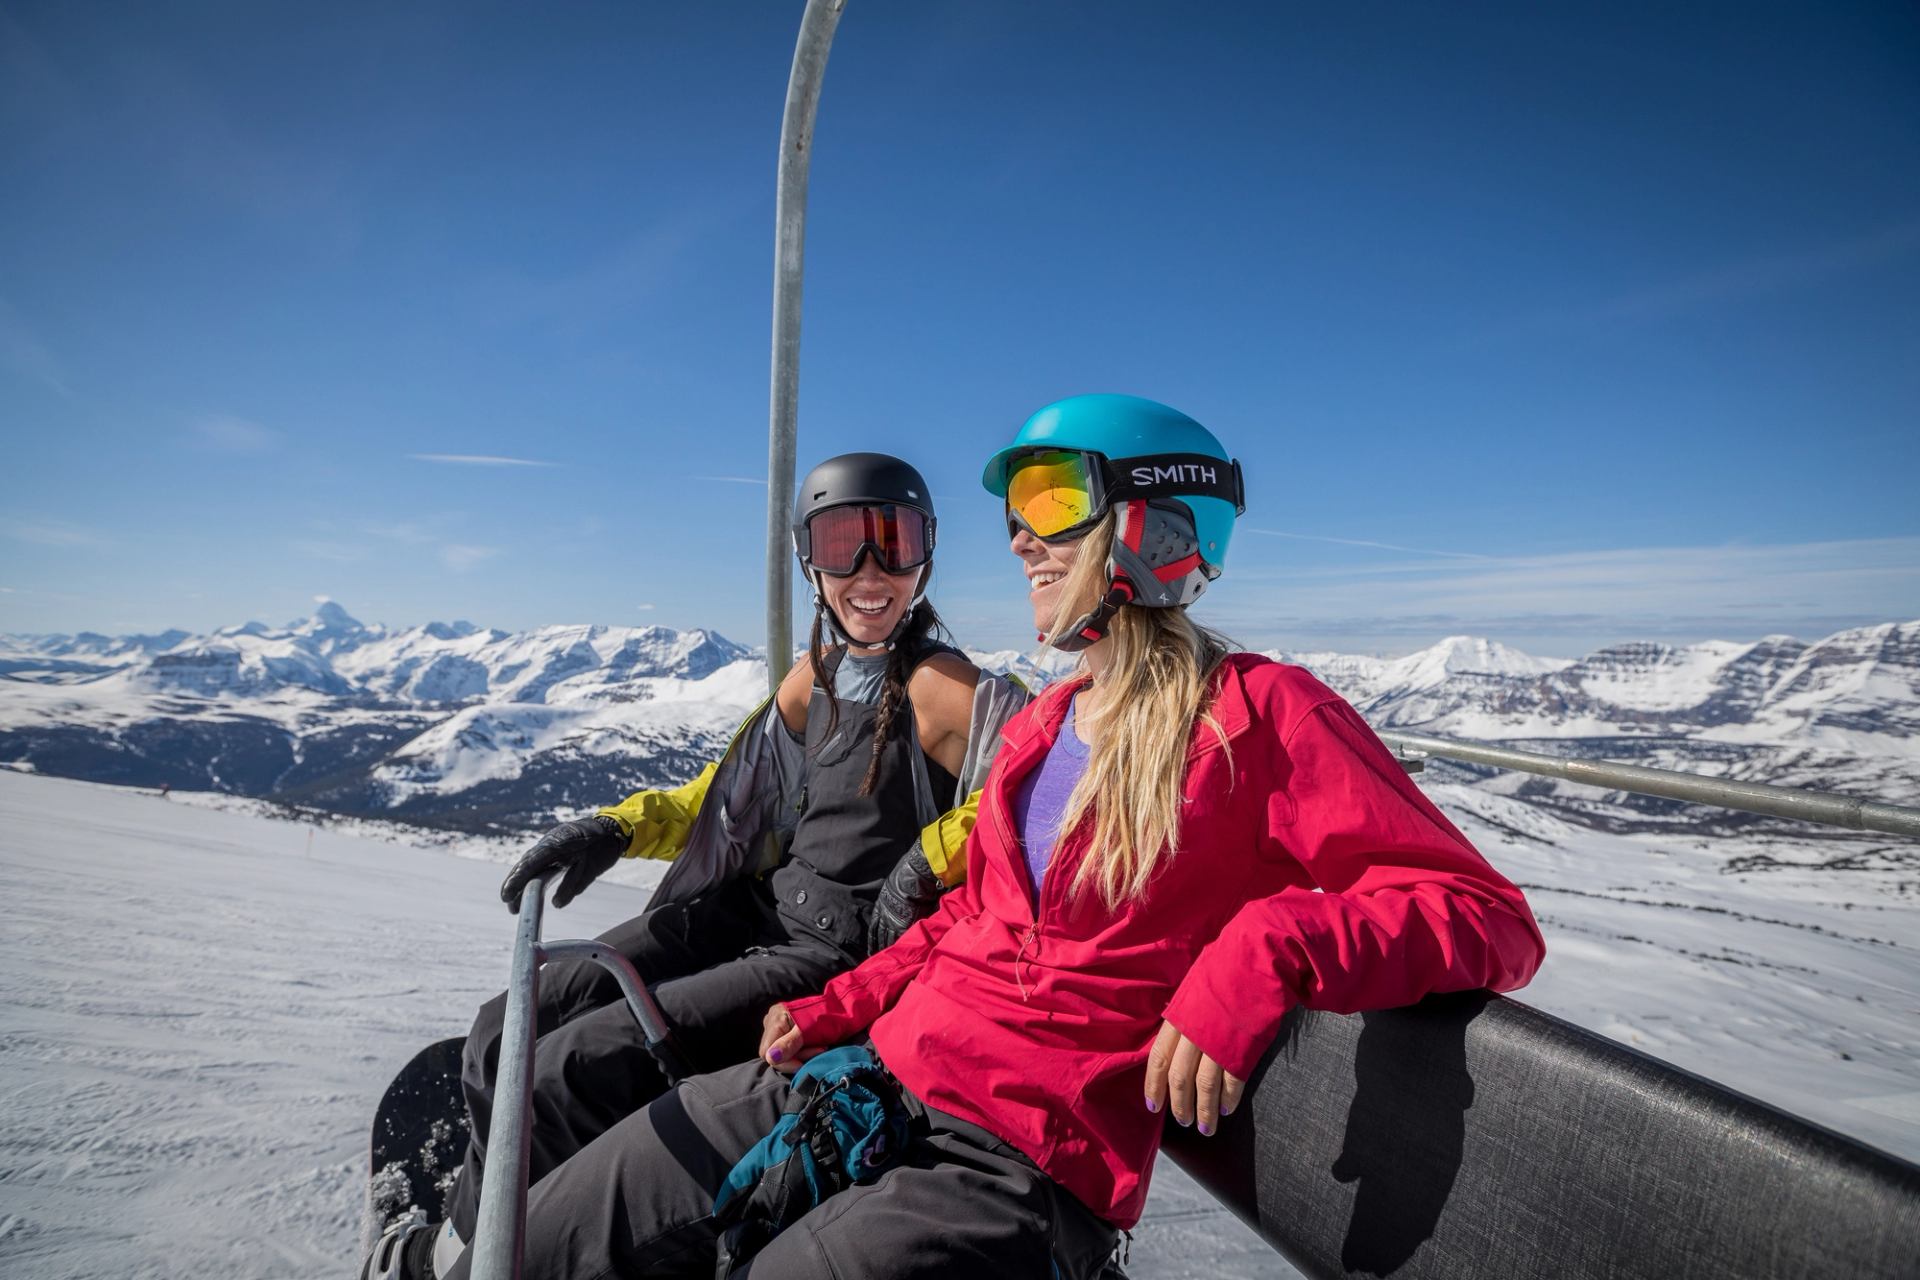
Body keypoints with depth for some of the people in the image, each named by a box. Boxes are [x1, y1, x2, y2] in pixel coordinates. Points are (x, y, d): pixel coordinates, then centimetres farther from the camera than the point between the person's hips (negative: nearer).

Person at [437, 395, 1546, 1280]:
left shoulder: (1260, 716, -8)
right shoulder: (1041, 725, 13)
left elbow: (1490, 917, -11)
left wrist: (1268, 950, -28)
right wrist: (837, 1007, 10)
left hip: (1019, 1162, -6)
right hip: (864, 1072, 6)